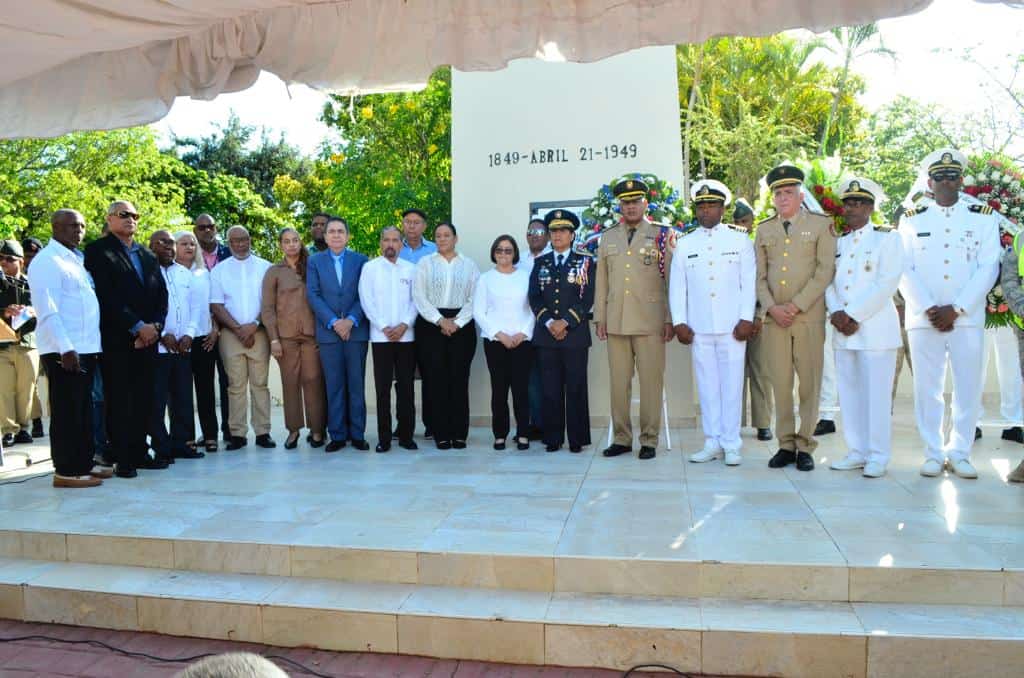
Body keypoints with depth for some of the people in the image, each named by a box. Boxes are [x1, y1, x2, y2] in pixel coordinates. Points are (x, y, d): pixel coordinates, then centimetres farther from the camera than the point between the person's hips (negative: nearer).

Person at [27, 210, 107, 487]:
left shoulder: (76, 259, 17)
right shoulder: (47, 261, -9)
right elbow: (47, 311, -17)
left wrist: (84, 346, 14)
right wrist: (65, 348, -22)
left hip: (86, 347, 8)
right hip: (64, 351, -8)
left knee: (84, 410, 13)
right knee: (66, 411, -2)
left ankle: (84, 463, 22)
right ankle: (66, 471, 5)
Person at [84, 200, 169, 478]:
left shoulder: (148, 255, 19)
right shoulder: (98, 251, 0)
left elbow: (161, 294, 14)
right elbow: (107, 296, -10)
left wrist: (155, 325, -2)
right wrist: (137, 327, -13)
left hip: (148, 338, 5)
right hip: (117, 339, -5)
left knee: (144, 399, 7)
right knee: (119, 400, -1)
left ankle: (140, 452, 15)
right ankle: (122, 458, 4)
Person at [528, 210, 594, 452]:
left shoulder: (585, 261, 6)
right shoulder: (540, 262, 14)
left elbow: (588, 298, -3)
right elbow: (534, 297, 6)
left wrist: (565, 322, -12)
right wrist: (549, 323, -8)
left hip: (575, 333, -2)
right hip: (545, 334, 2)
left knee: (576, 387, 0)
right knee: (550, 388, 3)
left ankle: (577, 438, 8)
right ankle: (553, 438, 11)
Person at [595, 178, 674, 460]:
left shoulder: (661, 236, 5)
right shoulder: (608, 238, 14)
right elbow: (601, 280, 14)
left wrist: (670, 319, -4)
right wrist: (600, 317, 8)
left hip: (651, 321, -3)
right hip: (616, 321, 3)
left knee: (651, 381, -1)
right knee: (619, 381, 5)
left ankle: (649, 440, 10)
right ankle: (622, 438, 15)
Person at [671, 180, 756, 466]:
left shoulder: (741, 241, 7)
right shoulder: (684, 245, 11)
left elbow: (749, 283, 4)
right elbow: (676, 286, 9)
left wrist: (746, 319, -4)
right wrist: (679, 322, 1)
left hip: (732, 326, -1)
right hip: (699, 327, 2)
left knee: (732, 385, -1)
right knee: (707, 386, 4)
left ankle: (731, 445, 8)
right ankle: (712, 442, 13)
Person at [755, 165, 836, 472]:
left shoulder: (821, 225, 6)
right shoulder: (764, 229, 15)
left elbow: (825, 271, -3)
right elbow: (759, 275, 11)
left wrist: (797, 305, -11)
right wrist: (771, 307, -4)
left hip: (809, 316, -2)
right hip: (773, 317, 3)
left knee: (809, 383, 0)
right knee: (780, 383, 3)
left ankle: (805, 445, 9)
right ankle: (785, 444, 11)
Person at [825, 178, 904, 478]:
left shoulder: (887, 238, 1)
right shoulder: (838, 242, 16)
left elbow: (887, 283, -9)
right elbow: (829, 282, 10)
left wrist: (853, 315, -14)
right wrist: (836, 313, -8)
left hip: (875, 329, -5)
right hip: (843, 330, 5)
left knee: (877, 394, -3)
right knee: (849, 393, 8)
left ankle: (878, 457, 6)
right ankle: (857, 452, 17)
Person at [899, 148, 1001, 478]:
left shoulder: (984, 218, 7)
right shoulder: (911, 220, 8)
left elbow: (988, 269, -1)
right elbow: (905, 271, 1)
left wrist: (955, 310, -11)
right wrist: (928, 309, -10)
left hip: (968, 318, 0)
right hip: (923, 318, 0)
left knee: (968, 388, 3)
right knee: (927, 388, 3)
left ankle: (959, 453, 15)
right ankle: (933, 453, 12)